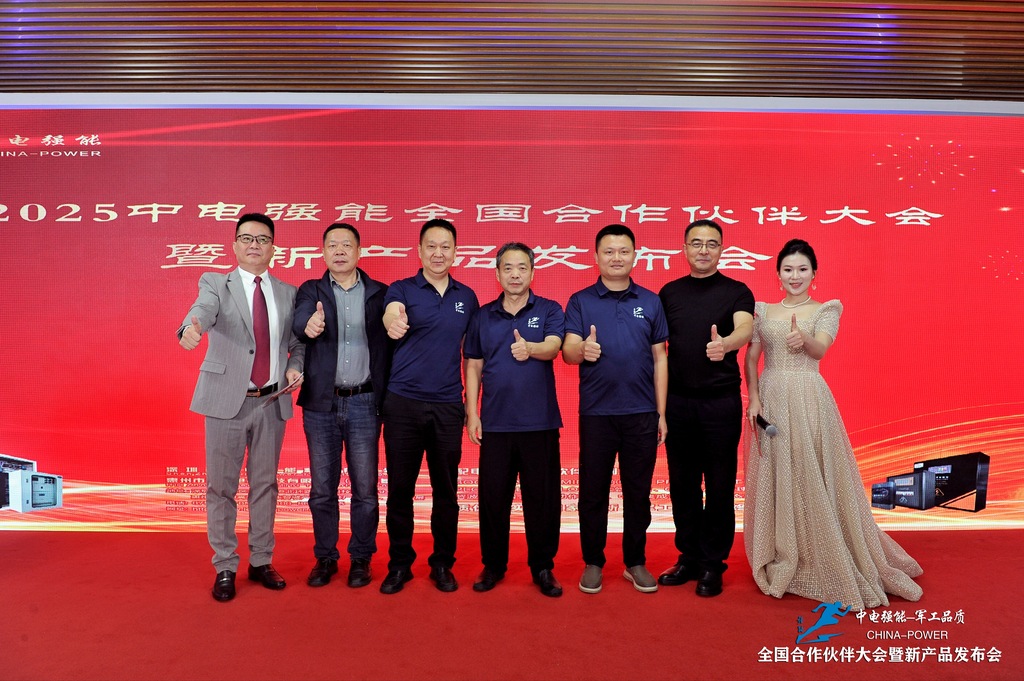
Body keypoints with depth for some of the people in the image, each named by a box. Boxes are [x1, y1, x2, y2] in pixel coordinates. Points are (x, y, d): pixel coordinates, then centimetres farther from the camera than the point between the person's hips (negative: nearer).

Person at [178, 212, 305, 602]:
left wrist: (296, 366, -8)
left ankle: (260, 562, 25)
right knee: (221, 487, 5)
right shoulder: (215, 284, 1)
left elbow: (298, 343, 14)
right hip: (227, 400, -2)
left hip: (272, 402, 3)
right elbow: (203, 309, -22)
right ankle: (225, 568, 19)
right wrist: (192, 326, -45)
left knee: (265, 485, 11)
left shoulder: (288, 293, 10)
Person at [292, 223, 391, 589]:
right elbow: (299, 322, -15)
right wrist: (309, 324, -40)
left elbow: (388, 345, 1)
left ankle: (360, 558, 22)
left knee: (365, 487, 6)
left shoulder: (380, 293, 4)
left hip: (364, 403, -1)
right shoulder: (310, 291, 6)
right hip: (321, 404, 1)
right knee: (322, 487, 9)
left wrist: (385, 396, -8)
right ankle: (325, 557, 25)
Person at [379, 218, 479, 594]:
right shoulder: (401, 289, 0)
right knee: (399, 489, 5)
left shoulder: (466, 296, 9)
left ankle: (442, 564, 25)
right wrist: (393, 321, -48)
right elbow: (391, 314, -24)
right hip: (403, 403, -2)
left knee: (446, 491, 9)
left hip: (448, 406, 2)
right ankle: (399, 564, 22)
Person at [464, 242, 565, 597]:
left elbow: (553, 347, -16)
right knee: (492, 495, 7)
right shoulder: (483, 316, 8)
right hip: (495, 421, 2)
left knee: (542, 496, 4)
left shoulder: (549, 310, 3)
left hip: (540, 421, -1)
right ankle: (493, 564, 23)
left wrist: (530, 348, -39)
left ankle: (543, 566, 20)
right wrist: (472, 413, 2)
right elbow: (473, 367, 9)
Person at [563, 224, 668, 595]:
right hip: (596, 412, -1)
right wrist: (583, 350, -31)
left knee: (638, 491, 9)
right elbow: (568, 350, -7)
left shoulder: (650, 301, 7)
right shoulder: (580, 301, 3)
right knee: (593, 491, 7)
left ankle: (635, 562, 25)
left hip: (641, 413, 1)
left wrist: (661, 413, 4)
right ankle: (593, 562, 23)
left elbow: (659, 358, 8)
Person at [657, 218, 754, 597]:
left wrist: (724, 343, -42)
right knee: (682, 484, 9)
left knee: (719, 486, 4)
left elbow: (745, 328, -19)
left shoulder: (736, 291, 1)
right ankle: (689, 557, 23)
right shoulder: (670, 292, 9)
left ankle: (713, 563, 17)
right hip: (678, 400, 3)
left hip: (721, 400, -3)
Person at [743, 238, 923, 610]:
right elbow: (751, 358, 6)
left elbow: (820, 349, -15)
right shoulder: (763, 310, 10)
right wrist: (754, 398, -8)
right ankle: (781, 561, 20)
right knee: (774, 480, 5)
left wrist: (803, 339, -38)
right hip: (771, 400, 2)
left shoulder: (826, 309, 4)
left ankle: (828, 563, 13)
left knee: (815, 478, -2)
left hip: (809, 400, -2)